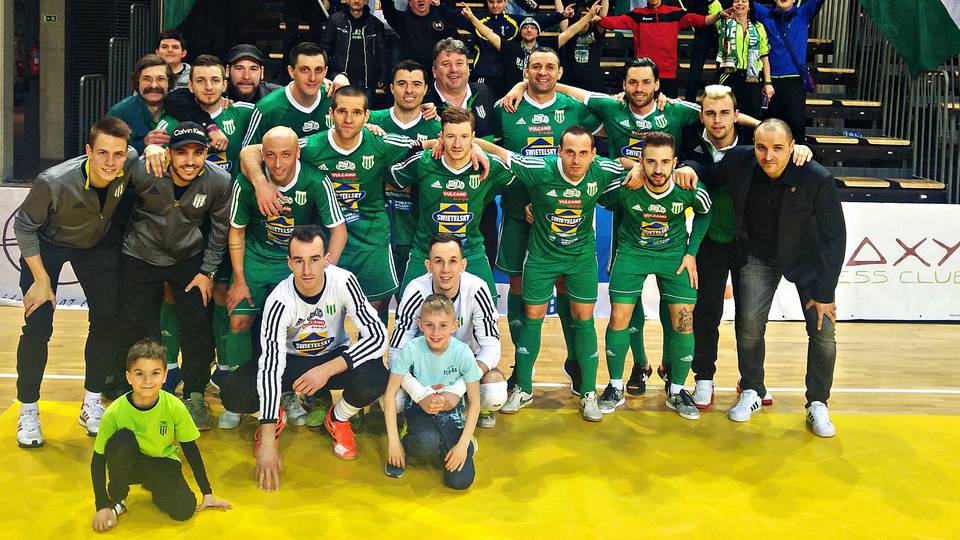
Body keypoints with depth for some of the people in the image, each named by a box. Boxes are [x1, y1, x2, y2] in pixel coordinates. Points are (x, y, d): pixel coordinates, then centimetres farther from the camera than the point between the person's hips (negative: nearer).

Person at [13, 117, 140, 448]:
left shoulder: (131, 164, -29)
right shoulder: (54, 182, -39)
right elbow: (24, 226, -21)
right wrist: (42, 280, -19)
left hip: (99, 244, 4)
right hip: (47, 245, -4)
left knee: (107, 319, 1)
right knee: (38, 327, -9)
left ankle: (91, 404, 18)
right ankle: (28, 411, 9)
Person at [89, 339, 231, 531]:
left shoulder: (174, 407, -20)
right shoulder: (115, 412, -22)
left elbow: (190, 449, -8)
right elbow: (98, 459, -15)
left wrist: (207, 493, -3)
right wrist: (102, 506, -20)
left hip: (162, 462, 1)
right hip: (128, 464, -1)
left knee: (184, 510, -22)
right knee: (122, 439, -33)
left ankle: (152, 486, 12)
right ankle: (117, 499, -9)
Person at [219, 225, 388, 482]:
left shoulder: (343, 282, -25)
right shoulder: (279, 300, -28)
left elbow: (378, 336, -26)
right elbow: (271, 367, -32)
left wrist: (328, 369, -36)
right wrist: (267, 442, -36)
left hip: (335, 356, 1)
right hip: (290, 360, 0)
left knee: (374, 380, -32)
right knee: (233, 394, -27)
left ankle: (338, 419, 4)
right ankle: (275, 417, 10)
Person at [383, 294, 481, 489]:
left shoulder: (463, 353, -17)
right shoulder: (411, 349, -18)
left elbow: (474, 402, -8)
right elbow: (390, 393, -13)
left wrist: (463, 444, -16)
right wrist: (393, 441, -16)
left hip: (451, 412, 1)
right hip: (420, 409, -1)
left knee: (460, 480, -17)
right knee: (427, 442, -37)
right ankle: (407, 447, -1)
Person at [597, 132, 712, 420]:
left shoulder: (690, 189, -22)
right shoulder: (623, 187, -26)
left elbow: (704, 213, 2)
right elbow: (601, 201, -2)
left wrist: (691, 252, -1)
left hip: (675, 253, 1)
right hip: (632, 252, 0)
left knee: (684, 322, -3)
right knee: (619, 318, -5)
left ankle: (677, 391, 15)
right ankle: (615, 387, 14)